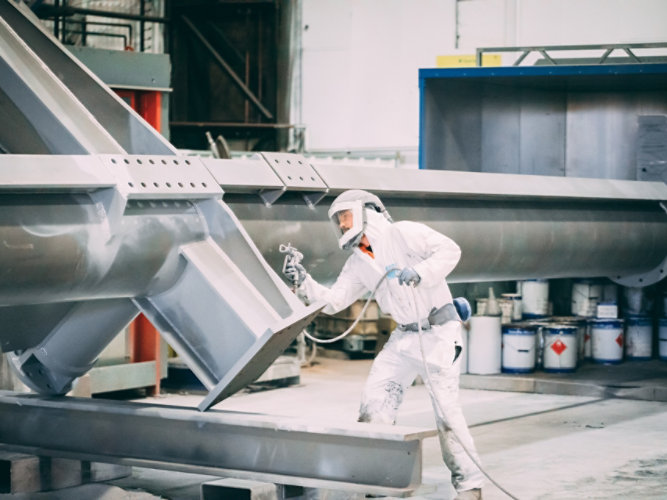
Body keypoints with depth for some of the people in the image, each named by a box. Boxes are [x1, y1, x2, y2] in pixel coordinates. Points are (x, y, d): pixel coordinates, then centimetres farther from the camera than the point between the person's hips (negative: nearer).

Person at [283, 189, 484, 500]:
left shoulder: (403, 234, -9)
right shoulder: (358, 264, 11)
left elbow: (449, 250, -17)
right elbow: (333, 301, 9)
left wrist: (419, 273, -28)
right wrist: (304, 283, -4)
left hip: (438, 331, -7)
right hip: (404, 337, 8)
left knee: (446, 410, -9)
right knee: (374, 403, 1)